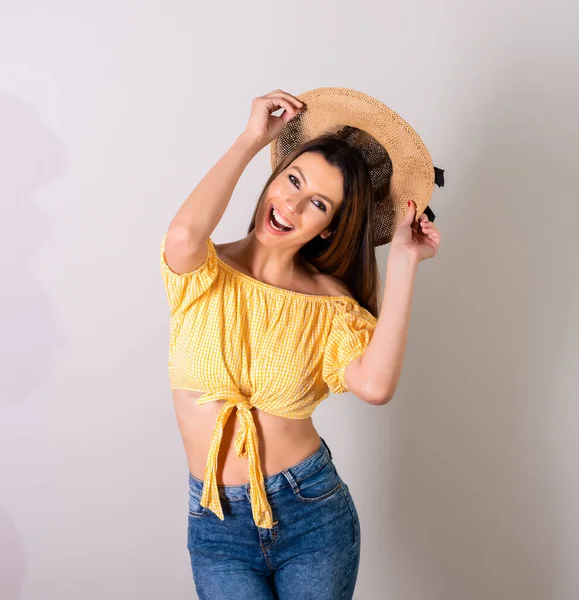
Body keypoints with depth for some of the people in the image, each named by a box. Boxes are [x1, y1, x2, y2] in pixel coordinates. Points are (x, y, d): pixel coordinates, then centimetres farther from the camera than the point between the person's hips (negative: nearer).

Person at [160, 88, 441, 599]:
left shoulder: (331, 302, -4)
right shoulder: (204, 275, -7)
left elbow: (375, 385, -23)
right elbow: (184, 235, -33)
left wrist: (404, 262, -18)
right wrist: (252, 138, -20)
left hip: (314, 514, 1)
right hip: (218, 525, -1)